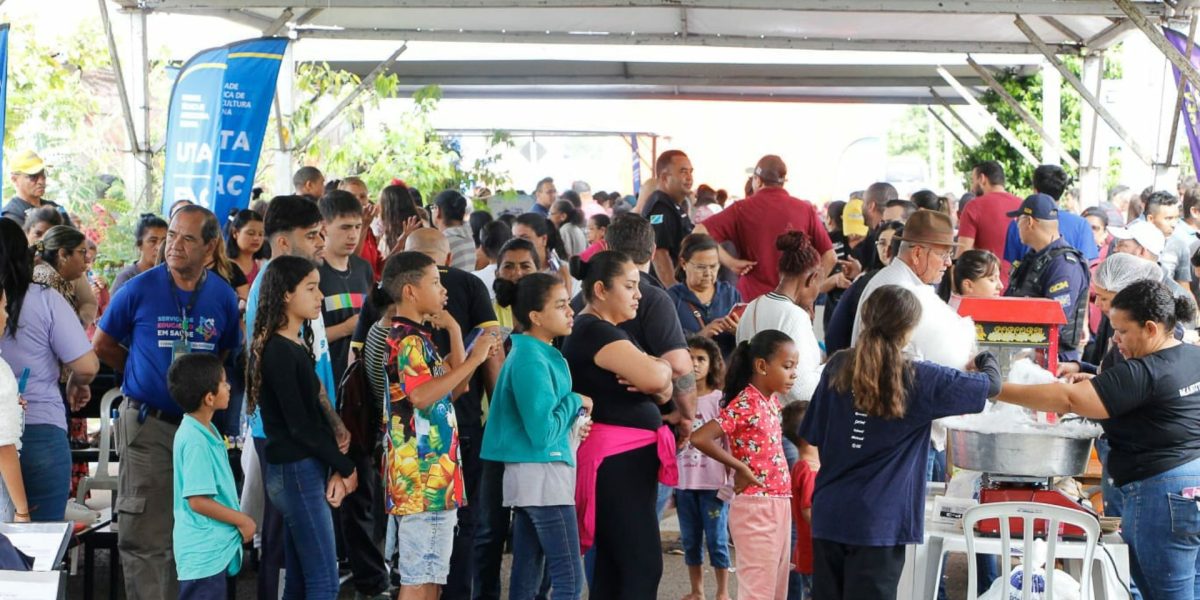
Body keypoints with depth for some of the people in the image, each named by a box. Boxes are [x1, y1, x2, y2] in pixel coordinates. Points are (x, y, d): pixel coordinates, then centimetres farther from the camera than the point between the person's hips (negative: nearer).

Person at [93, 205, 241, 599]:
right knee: (146, 535, -4)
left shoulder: (223, 297, 1)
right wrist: (141, 374, 8)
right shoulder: (140, 289, -6)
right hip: (148, 422, -3)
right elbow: (102, 345, 5)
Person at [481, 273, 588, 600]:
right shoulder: (532, 360, -16)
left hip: (529, 473, 10)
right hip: (543, 472, -10)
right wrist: (575, 402, -8)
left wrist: (573, 413, 6)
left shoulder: (539, 353, 13)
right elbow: (543, 432, -21)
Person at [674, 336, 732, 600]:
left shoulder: (719, 399, -3)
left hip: (713, 483, -4)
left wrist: (730, 482, -7)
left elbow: (728, 443, -3)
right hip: (684, 483, 4)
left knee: (717, 539, 0)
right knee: (690, 540, 11)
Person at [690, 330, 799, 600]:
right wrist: (740, 467, -17)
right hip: (756, 507, -9)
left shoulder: (772, 400, 10)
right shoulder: (744, 404, -15)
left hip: (780, 506, 9)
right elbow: (699, 437, -26)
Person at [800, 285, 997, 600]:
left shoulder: (837, 368, 2)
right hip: (879, 523, -4)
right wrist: (989, 363, 27)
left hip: (829, 514, 4)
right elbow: (991, 385, 5)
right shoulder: (920, 379, -7)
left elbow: (813, 435, 9)